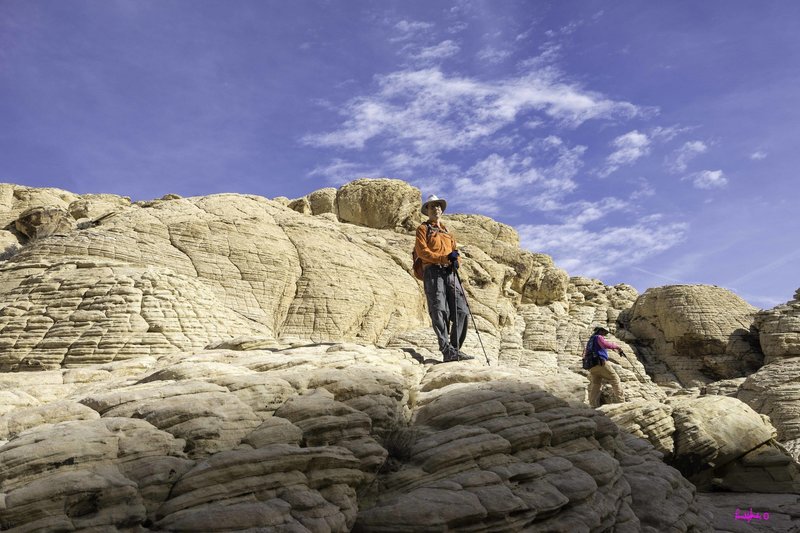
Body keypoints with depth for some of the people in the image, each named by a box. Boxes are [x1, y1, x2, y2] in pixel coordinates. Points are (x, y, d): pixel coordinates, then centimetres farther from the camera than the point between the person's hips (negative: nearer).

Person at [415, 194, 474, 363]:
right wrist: (444, 258, -13)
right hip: (433, 271, -5)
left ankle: (454, 350, -3)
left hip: (450, 272, 5)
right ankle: (447, 350, -22)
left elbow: (456, 253, 21)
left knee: (461, 311, -7)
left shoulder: (447, 232, 31)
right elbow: (422, 251, -2)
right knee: (440, 311, -15)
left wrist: (456, 261, -4)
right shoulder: (423, 229, 14)